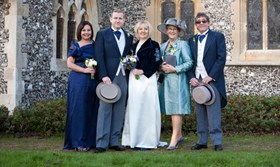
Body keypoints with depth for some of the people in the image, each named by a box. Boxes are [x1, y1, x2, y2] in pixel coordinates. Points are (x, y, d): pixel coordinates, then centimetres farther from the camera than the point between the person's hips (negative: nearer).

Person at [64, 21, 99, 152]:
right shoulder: (75, 45, 4)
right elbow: (69, 64, -3)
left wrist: (96, 69, -5)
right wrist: (85, 70, -14)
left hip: (93, 81, 4)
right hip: (78, 81, -4)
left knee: (92, 110, 4)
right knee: (79, 109, -4)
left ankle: (90, 140, 11)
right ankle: (79, 142, -1)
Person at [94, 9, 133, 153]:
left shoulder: (129, 37, 14)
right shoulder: (102, 34, 3)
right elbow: (99, 56, -4)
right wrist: (104, 75, -13)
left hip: (123, 76, 4)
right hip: (108, 76, -4)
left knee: (119, 110, 5)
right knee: (105, 109, -5)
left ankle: (114, 141, 10)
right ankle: (102, 143, -3)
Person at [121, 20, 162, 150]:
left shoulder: (153, 45, 1)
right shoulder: (134, 46, 19)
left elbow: (156, 63, -7)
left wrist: (143, 71, -13)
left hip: (147, 79, -6)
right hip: (134, 80, 6)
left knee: (146, 109, -7)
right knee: (134, 109, 5)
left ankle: (147, 141, -3)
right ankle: (134, 140, 10)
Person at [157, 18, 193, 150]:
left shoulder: (183, 45, -2)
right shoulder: (163, 46, 16)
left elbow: (189, 63, -8)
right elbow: (160, 62, 21)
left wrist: (174, 69, -14)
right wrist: (162, 67, -1)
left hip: (178, 80, -6)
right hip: (166, 81, 6)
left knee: (176, 109, -10)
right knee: (171, 108, 8)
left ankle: (174, 139, -11)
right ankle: (179, 135, 19)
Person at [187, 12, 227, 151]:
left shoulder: (217, 36, 4)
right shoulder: (192, 40, 17)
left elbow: (221, 58, -5)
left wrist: (211, 76, -12)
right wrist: (191, 77, -2)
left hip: (212, 80, -5)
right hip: (196, 81, 5)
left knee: (213, 113, -8)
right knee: (200, 114, 6)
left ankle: (217, 142, -5)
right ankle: (202, 141, 10)